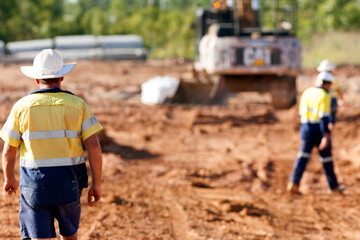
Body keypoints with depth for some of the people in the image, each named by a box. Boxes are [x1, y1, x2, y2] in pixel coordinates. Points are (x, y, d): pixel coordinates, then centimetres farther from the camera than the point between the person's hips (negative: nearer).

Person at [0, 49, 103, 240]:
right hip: (68, 182, 1)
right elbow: (94, 147, -8)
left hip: (34, 183, -1)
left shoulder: (22, 106, -2)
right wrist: (96, 184, 0)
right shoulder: (78, 105, -2)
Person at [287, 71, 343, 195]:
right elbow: (324, 117, -21)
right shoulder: (324, 96, -13)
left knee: (302, 157, 3)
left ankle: (294, 183, -14)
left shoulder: (307, 92, 9)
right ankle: (333, 185, 24)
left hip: (306, 129, 5)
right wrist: (326, 136, -24)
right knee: (326, 157, 10)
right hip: (320, 131, -5)